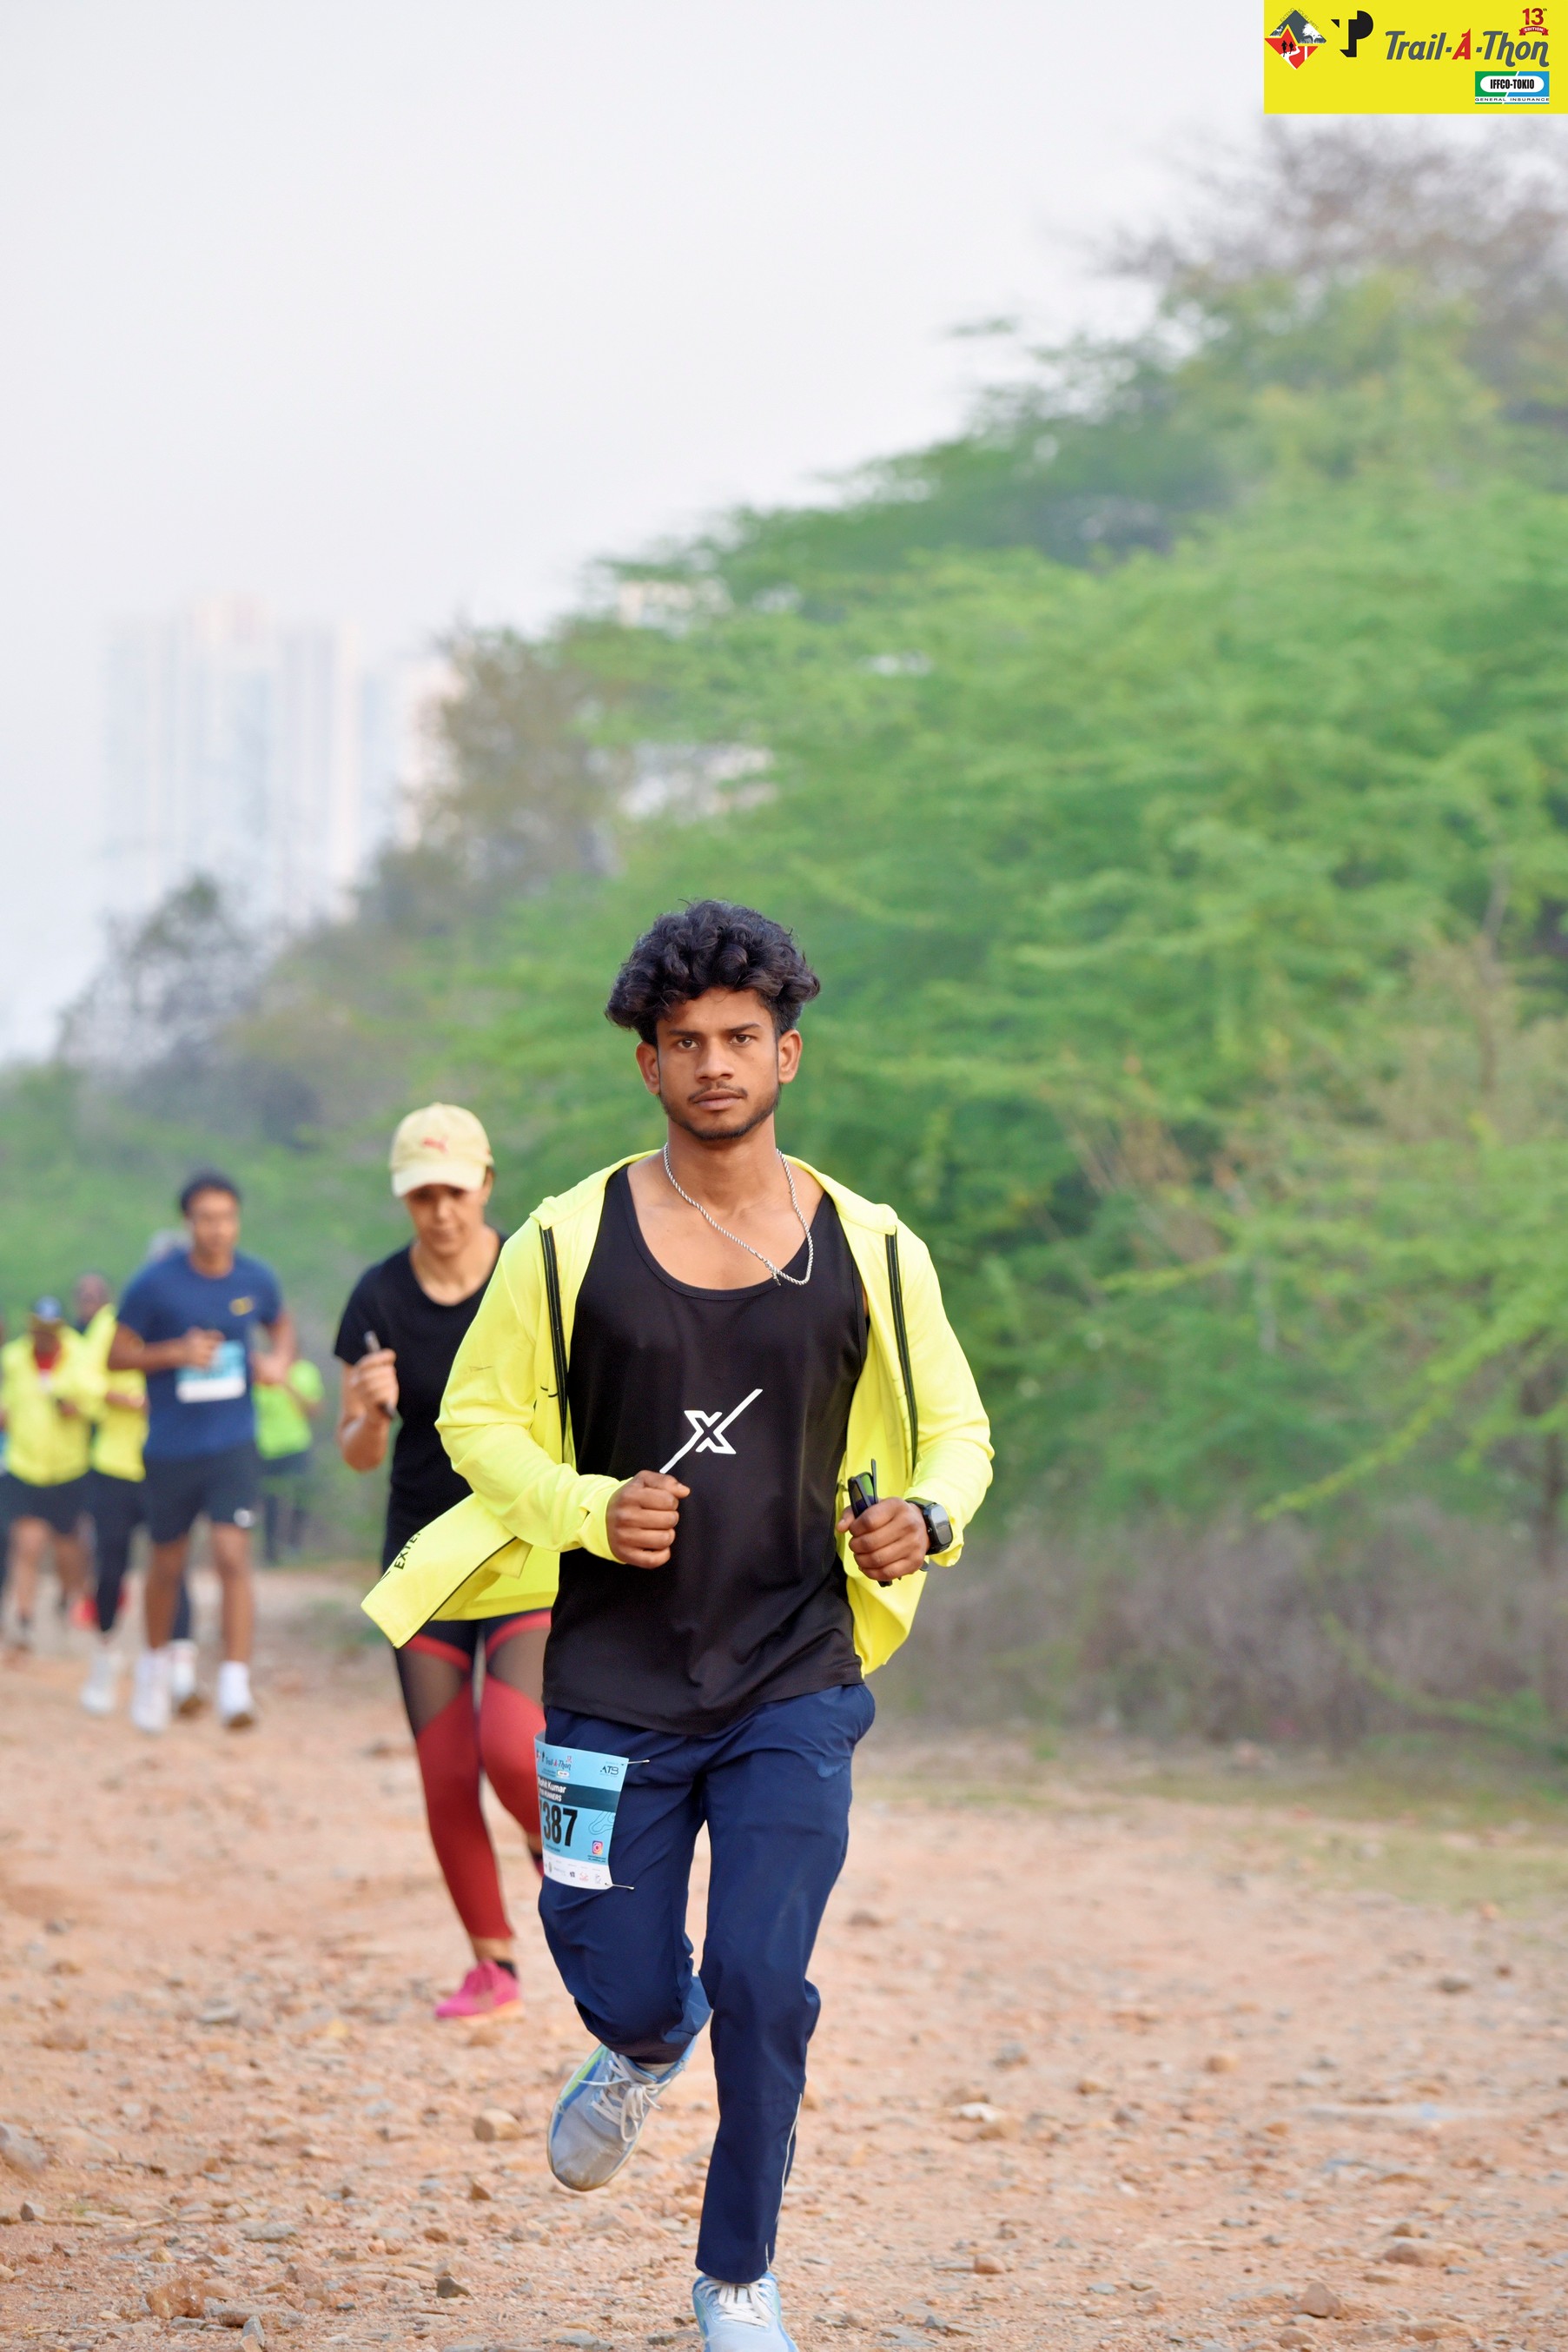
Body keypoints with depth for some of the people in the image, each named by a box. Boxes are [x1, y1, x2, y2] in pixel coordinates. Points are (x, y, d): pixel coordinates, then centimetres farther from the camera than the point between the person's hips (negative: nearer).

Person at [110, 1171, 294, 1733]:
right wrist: (177, 1352, -18)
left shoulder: (256, 1280, -1)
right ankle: (156, 1664, 40)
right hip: (171, 1449, 0)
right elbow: (116, 1355, -3)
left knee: (233, 1558, -15)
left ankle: (235, 1687, -17)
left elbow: (281, 1325, 21)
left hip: (233, 1444, 0)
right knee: (167, 1566, 14)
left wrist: (278, 1361, -1)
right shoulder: (156, 1283, -9)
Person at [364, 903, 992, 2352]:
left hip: (796, 1687, 0)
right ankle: (648, 2047, 44)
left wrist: (925, 1516, -12)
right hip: (616, 1684, 0)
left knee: (763, 1986, -10)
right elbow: (478, 1416, 5)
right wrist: (589, 1508, -13)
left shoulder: (871, 1251, 0)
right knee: (630, 1990, 3)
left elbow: (956, 1428, 11)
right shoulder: (569, 1241, -3)